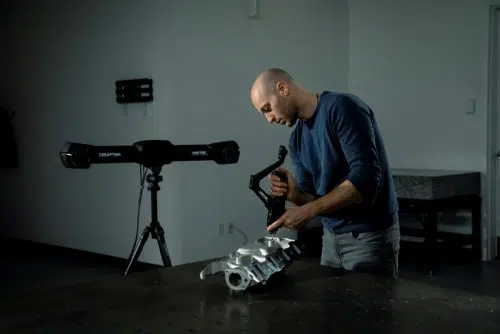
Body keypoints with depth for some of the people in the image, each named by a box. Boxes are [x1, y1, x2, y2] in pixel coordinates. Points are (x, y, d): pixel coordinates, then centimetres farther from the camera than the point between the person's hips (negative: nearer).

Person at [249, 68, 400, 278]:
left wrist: (308, 211, -25)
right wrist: (293, 194, -15)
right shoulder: (297, 139, 8)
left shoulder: (342, 107, -17)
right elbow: (312, 199, 7)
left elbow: (366, 178, -25)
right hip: (331, 236, 8)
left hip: (369, 236, -8)